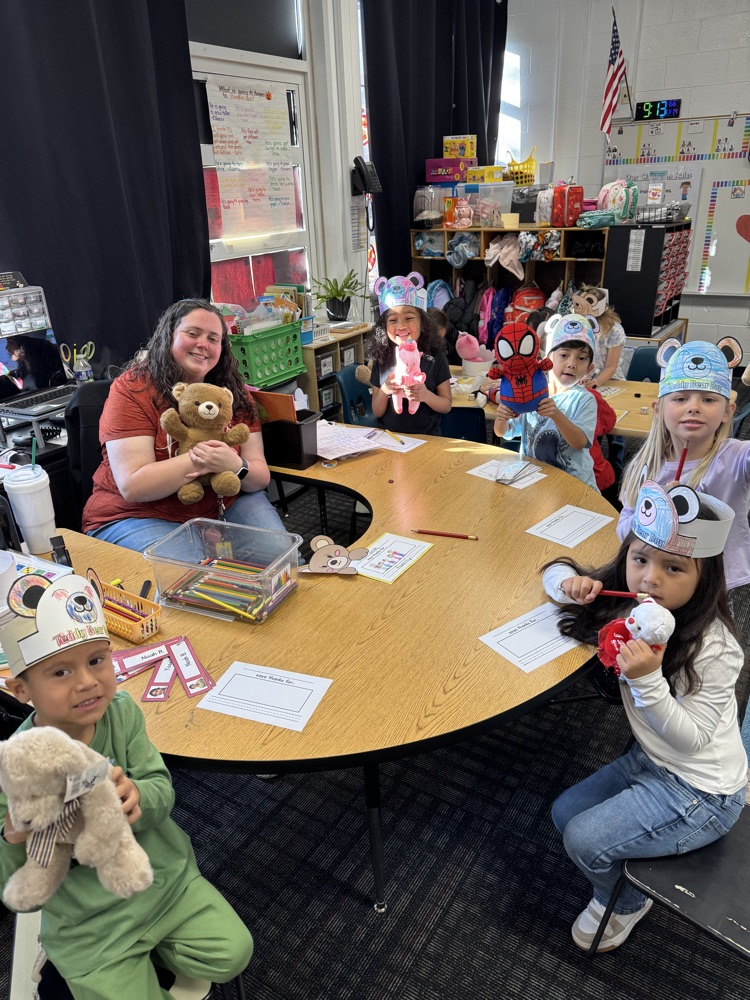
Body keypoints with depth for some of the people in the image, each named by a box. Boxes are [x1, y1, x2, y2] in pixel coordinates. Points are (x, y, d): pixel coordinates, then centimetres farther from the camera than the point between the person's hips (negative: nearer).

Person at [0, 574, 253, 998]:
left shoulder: (122, 711, -15)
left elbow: (163, 791, -12)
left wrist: (136, 796, -34)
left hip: (167, 878, 3)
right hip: (88, 924, -2)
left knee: (233, 955, 3)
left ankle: (151, 946, 26)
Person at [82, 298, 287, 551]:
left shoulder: (234, 391, 2)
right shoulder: (131, 389, -10)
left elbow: (261, 477, -1)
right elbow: (133, 487, -18)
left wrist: (235, 466, -24)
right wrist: (199, 459, -26)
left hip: (222, 506, 4)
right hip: (140, 515, -4)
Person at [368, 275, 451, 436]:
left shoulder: (435, 358, -2)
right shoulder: (381, 360, 4)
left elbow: (446, 405, 3)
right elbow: (377, 412, 7)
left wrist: (426, 395, -16)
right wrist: (384, 391, -12)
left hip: (427, 437, -1)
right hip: (389, 437, 2)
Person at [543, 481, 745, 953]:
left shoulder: (715, 649, -30)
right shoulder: (630, 599, -13)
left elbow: (689, 739, -25)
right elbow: (558, 571, -1)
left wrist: (648, 681, -41)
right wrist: (570, 584, -24)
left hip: (700, 792, -7)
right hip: (651, 760, 7)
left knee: (584, 840, -7)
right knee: (565, 813, 10)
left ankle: (627, 903, 25)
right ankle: (620, 884, 33)